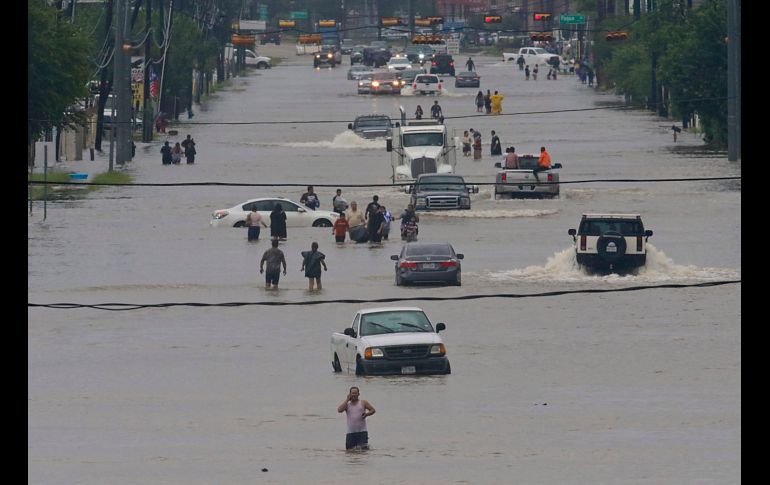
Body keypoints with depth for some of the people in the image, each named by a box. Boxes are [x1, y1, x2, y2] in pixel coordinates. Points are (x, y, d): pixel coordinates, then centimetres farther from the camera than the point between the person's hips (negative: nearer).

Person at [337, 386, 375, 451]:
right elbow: (339, 410, -9)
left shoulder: (363, 403, 7)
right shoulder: (347, 404, 10)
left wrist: (367, 414, -14)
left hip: (362, 431, -2)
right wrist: (347, 399, -3)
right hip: (350, 433, 2)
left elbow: (373, 410, 7)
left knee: (363, 449, -14)